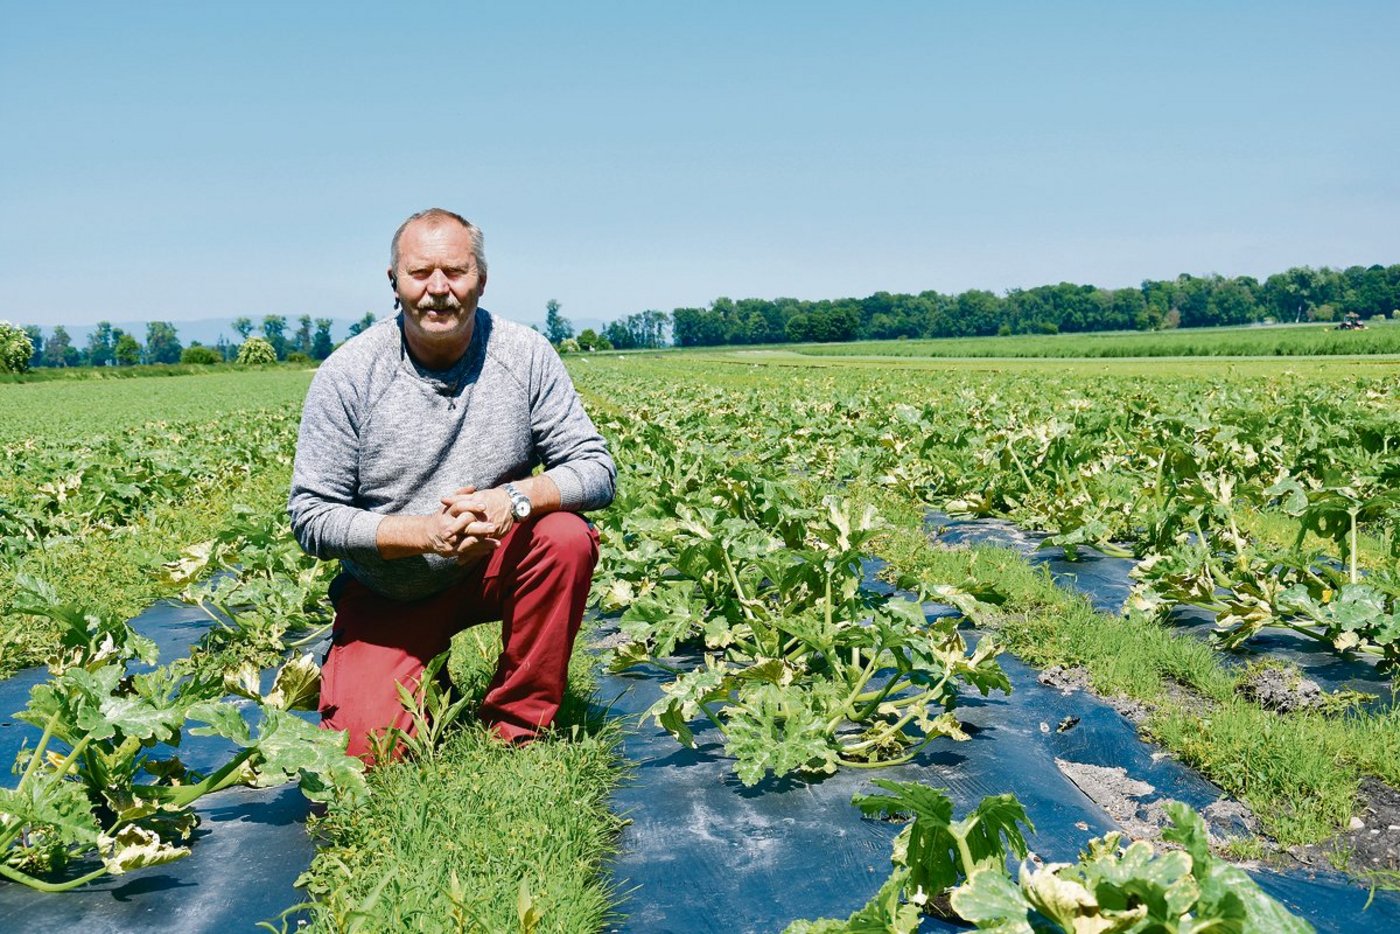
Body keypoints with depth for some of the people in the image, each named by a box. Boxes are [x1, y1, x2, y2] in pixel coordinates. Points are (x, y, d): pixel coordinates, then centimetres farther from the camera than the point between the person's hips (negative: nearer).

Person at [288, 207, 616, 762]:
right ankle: (427, 677, 20)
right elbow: (311, 517, -13)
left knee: (567, 537, -28)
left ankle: (517, 727, -10)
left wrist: (517, 498, -30)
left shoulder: (525, 356, -10)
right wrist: (424, 531, -27)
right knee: (366, 750, -17)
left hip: (493, 569, 1)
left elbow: (596, 469, -10)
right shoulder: (348, 374, -13)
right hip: (387, 596, -1)